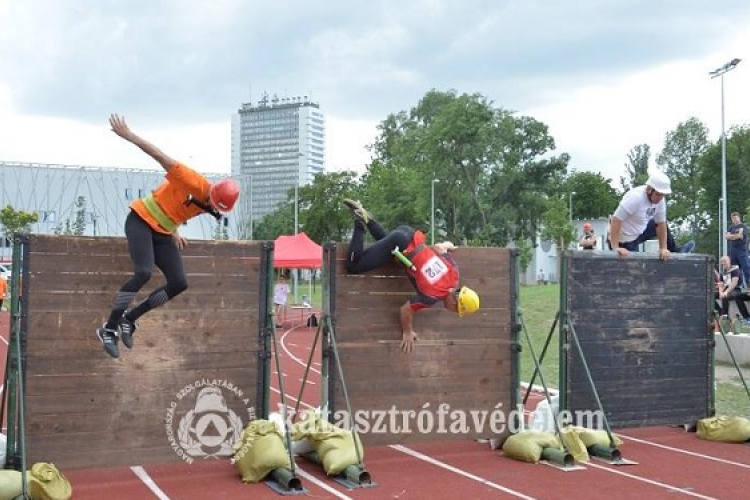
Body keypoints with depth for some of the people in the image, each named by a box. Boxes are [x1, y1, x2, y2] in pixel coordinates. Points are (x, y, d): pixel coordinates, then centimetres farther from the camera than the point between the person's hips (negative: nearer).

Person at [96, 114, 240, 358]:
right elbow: (162, 157, -25)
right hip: (141, 220, -8)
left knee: (179, 283, -4)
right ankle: (108, 328, -16)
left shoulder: (206, 204, 0)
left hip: (163, 233, 8)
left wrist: (174, 233, 11)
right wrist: (128, 135, -25)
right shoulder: (193, 182, -24)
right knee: (144, 273, -28)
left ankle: (130, 318, 10)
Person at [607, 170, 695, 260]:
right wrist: (615, 248, -38)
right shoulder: (635, 197, -33)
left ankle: (675, 250, 41)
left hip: (640, 231, 8)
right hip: (625, 241, -8)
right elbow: (616, 220, -36)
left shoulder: (660, 199, -9)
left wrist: (663, 249, -3)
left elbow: (661, 224, -1)